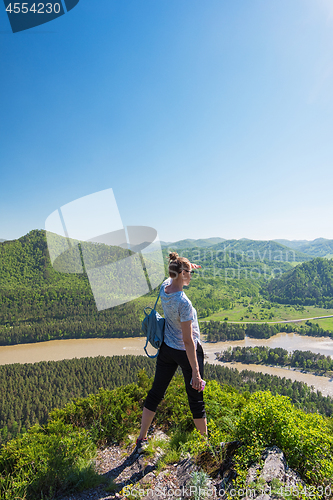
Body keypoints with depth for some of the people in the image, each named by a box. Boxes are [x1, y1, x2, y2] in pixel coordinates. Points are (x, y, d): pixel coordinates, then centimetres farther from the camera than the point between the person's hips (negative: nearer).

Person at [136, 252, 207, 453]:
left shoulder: (164, 287, -8)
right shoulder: (184, 303, -29)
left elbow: (174, 278, 22)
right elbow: (188, 341, -25)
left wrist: (188, 266, 14)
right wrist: (196, 373, -20)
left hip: (167, 349, 7)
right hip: (186, 352, -7)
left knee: (156, 393, 18)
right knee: (196, 399, 13)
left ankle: (142, 440, 33)